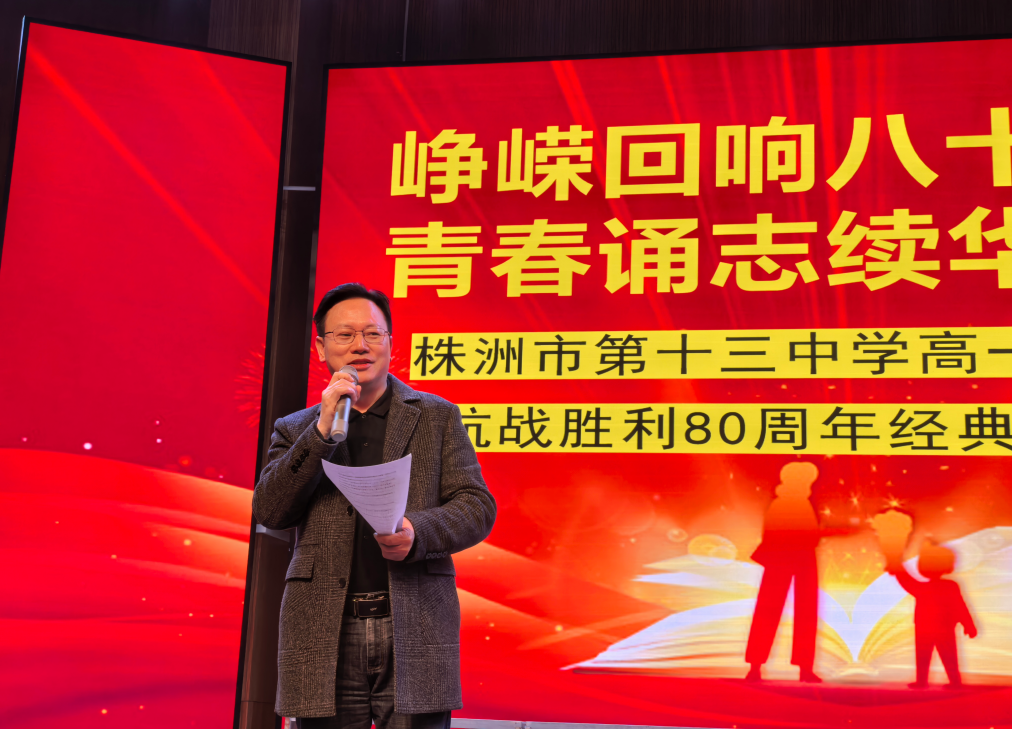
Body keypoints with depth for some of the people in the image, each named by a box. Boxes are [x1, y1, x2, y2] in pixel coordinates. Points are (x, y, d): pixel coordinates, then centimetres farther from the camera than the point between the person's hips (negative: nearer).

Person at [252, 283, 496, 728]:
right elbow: (269, 512, 0)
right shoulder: (297, 431, 14)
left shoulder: (437, 417, 12)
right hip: (325, 636, 1)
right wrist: (323, 428, -8)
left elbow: (477, 506, 6)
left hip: (414, 627, 0)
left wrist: (418, 531, -15)